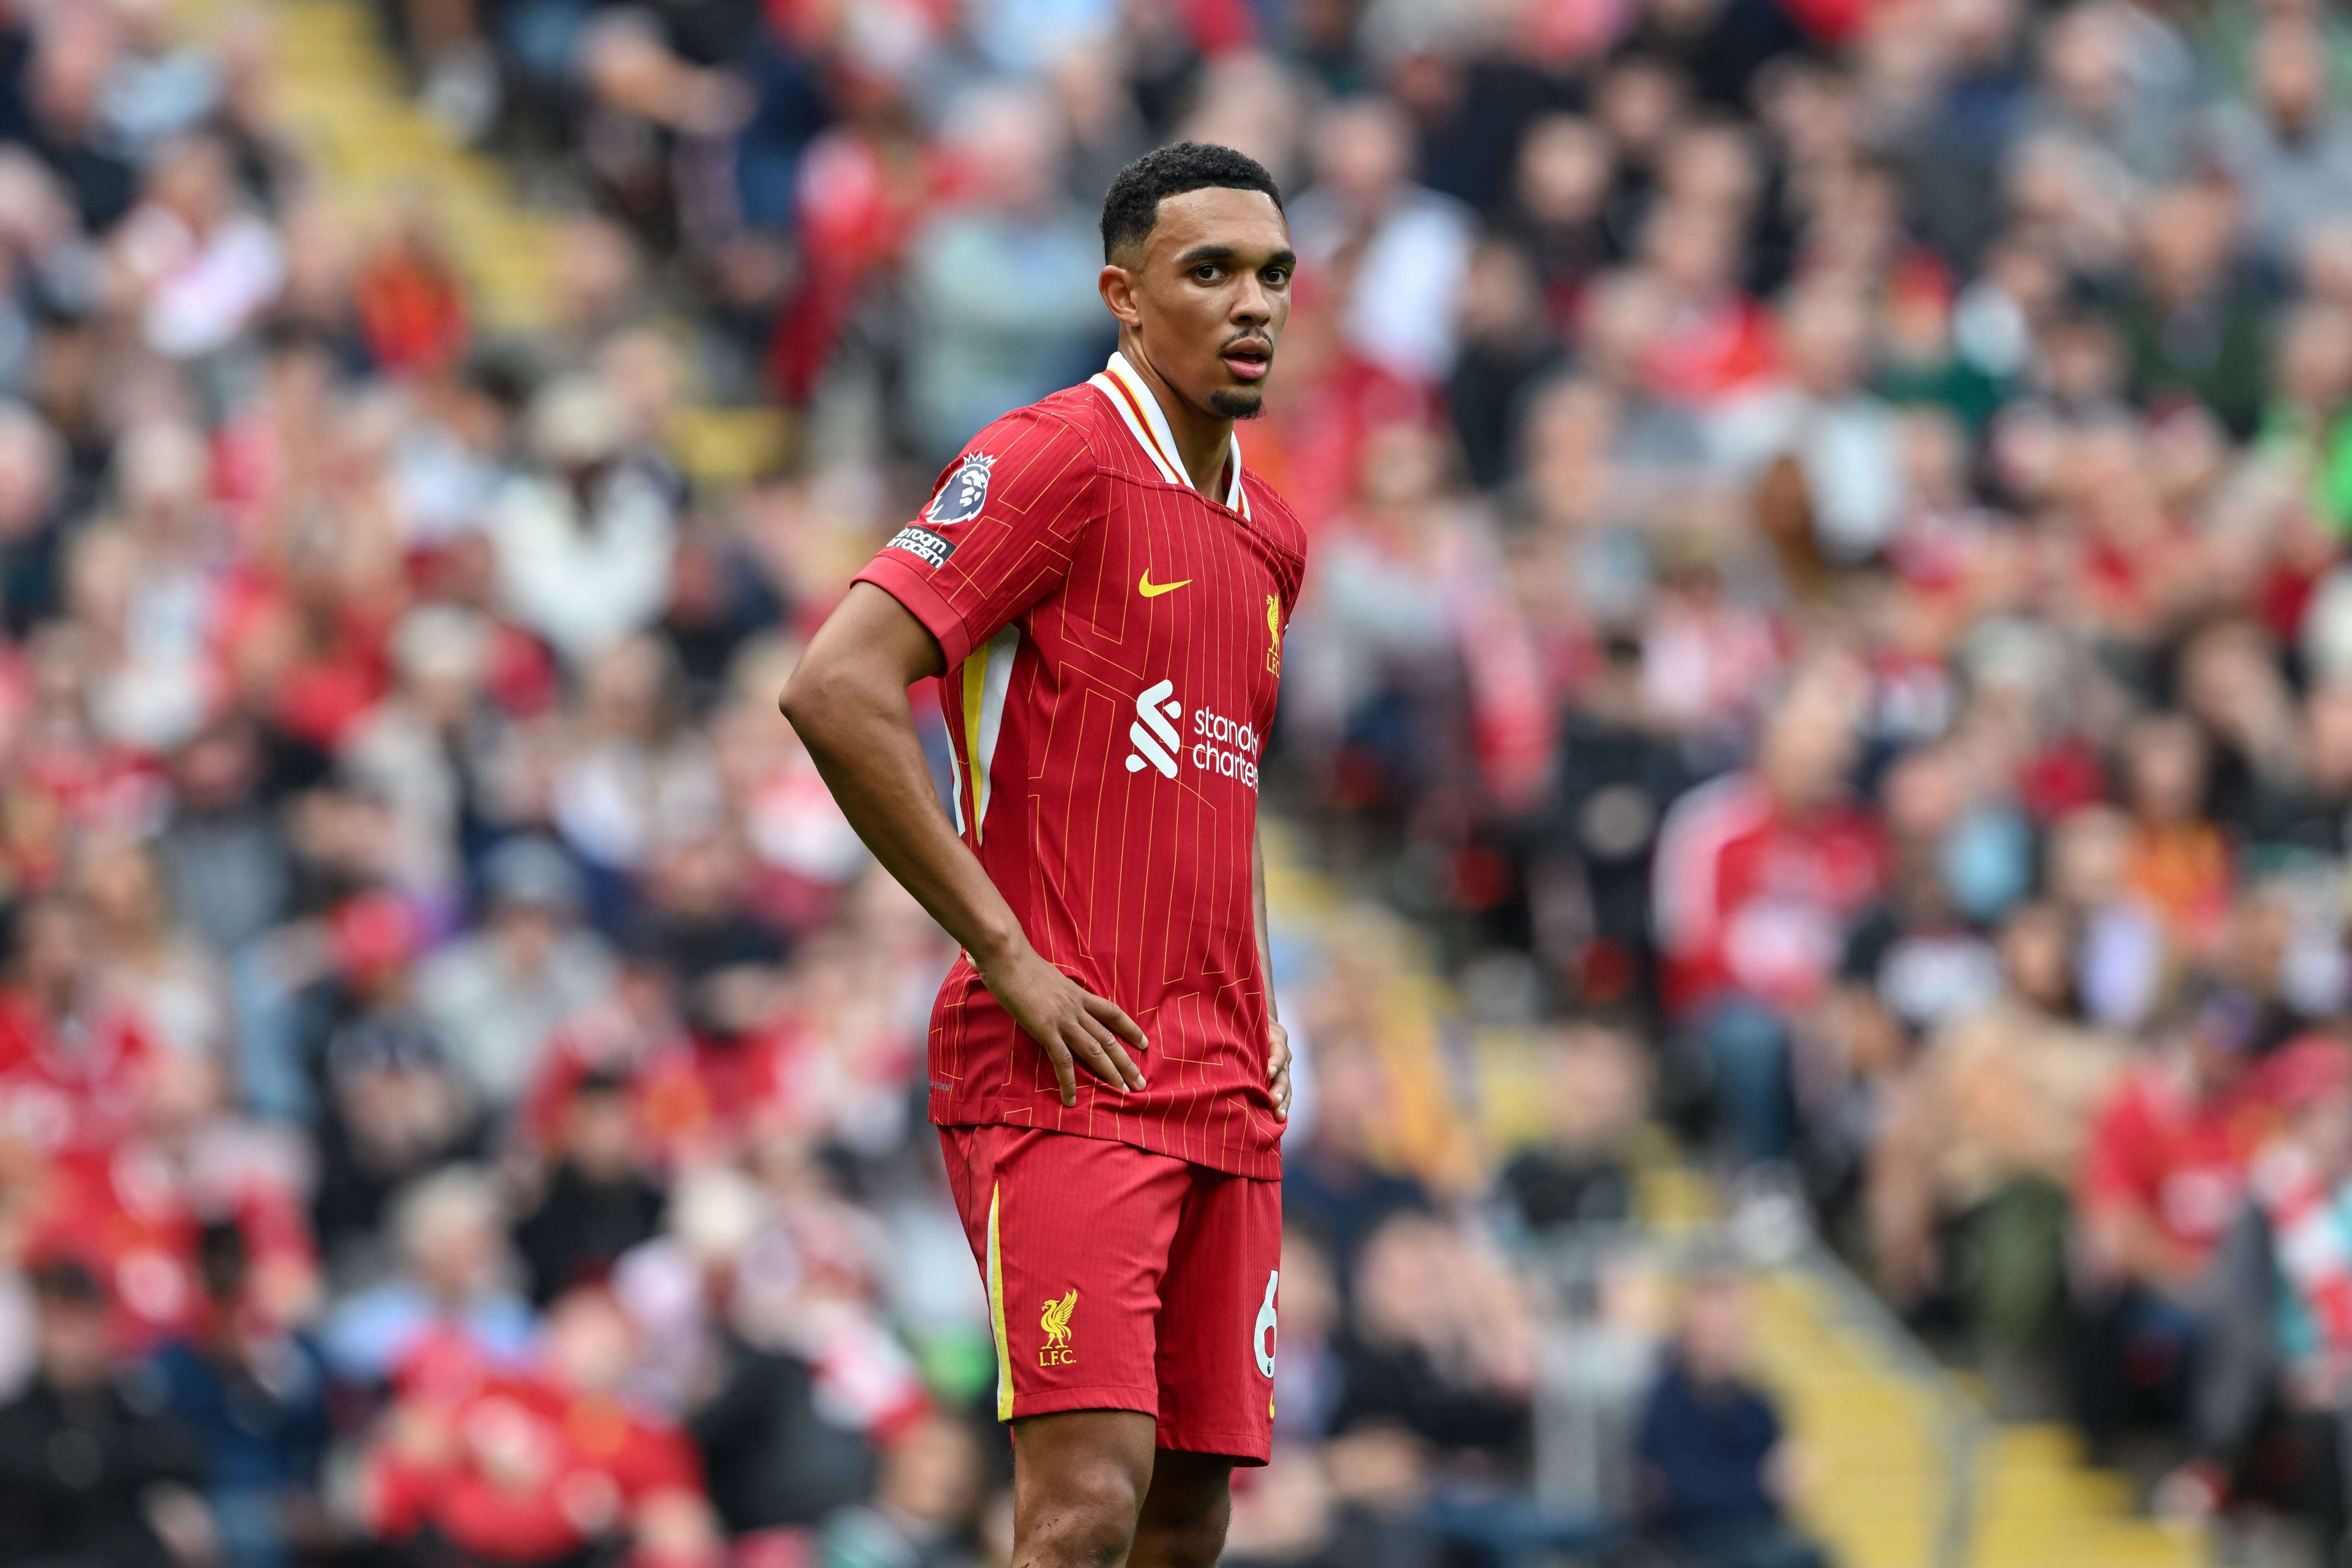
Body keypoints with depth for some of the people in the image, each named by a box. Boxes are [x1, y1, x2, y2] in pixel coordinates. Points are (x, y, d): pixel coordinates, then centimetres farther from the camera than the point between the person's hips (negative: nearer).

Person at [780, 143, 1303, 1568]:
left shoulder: (1273, 538, 18)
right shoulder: (1059, 460, -8)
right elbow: (838, 690, -17)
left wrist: (1260, 1008, 16)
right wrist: (1008, 956, -17)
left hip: (1222, 1090, 8)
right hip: (1068, 1071, -8)